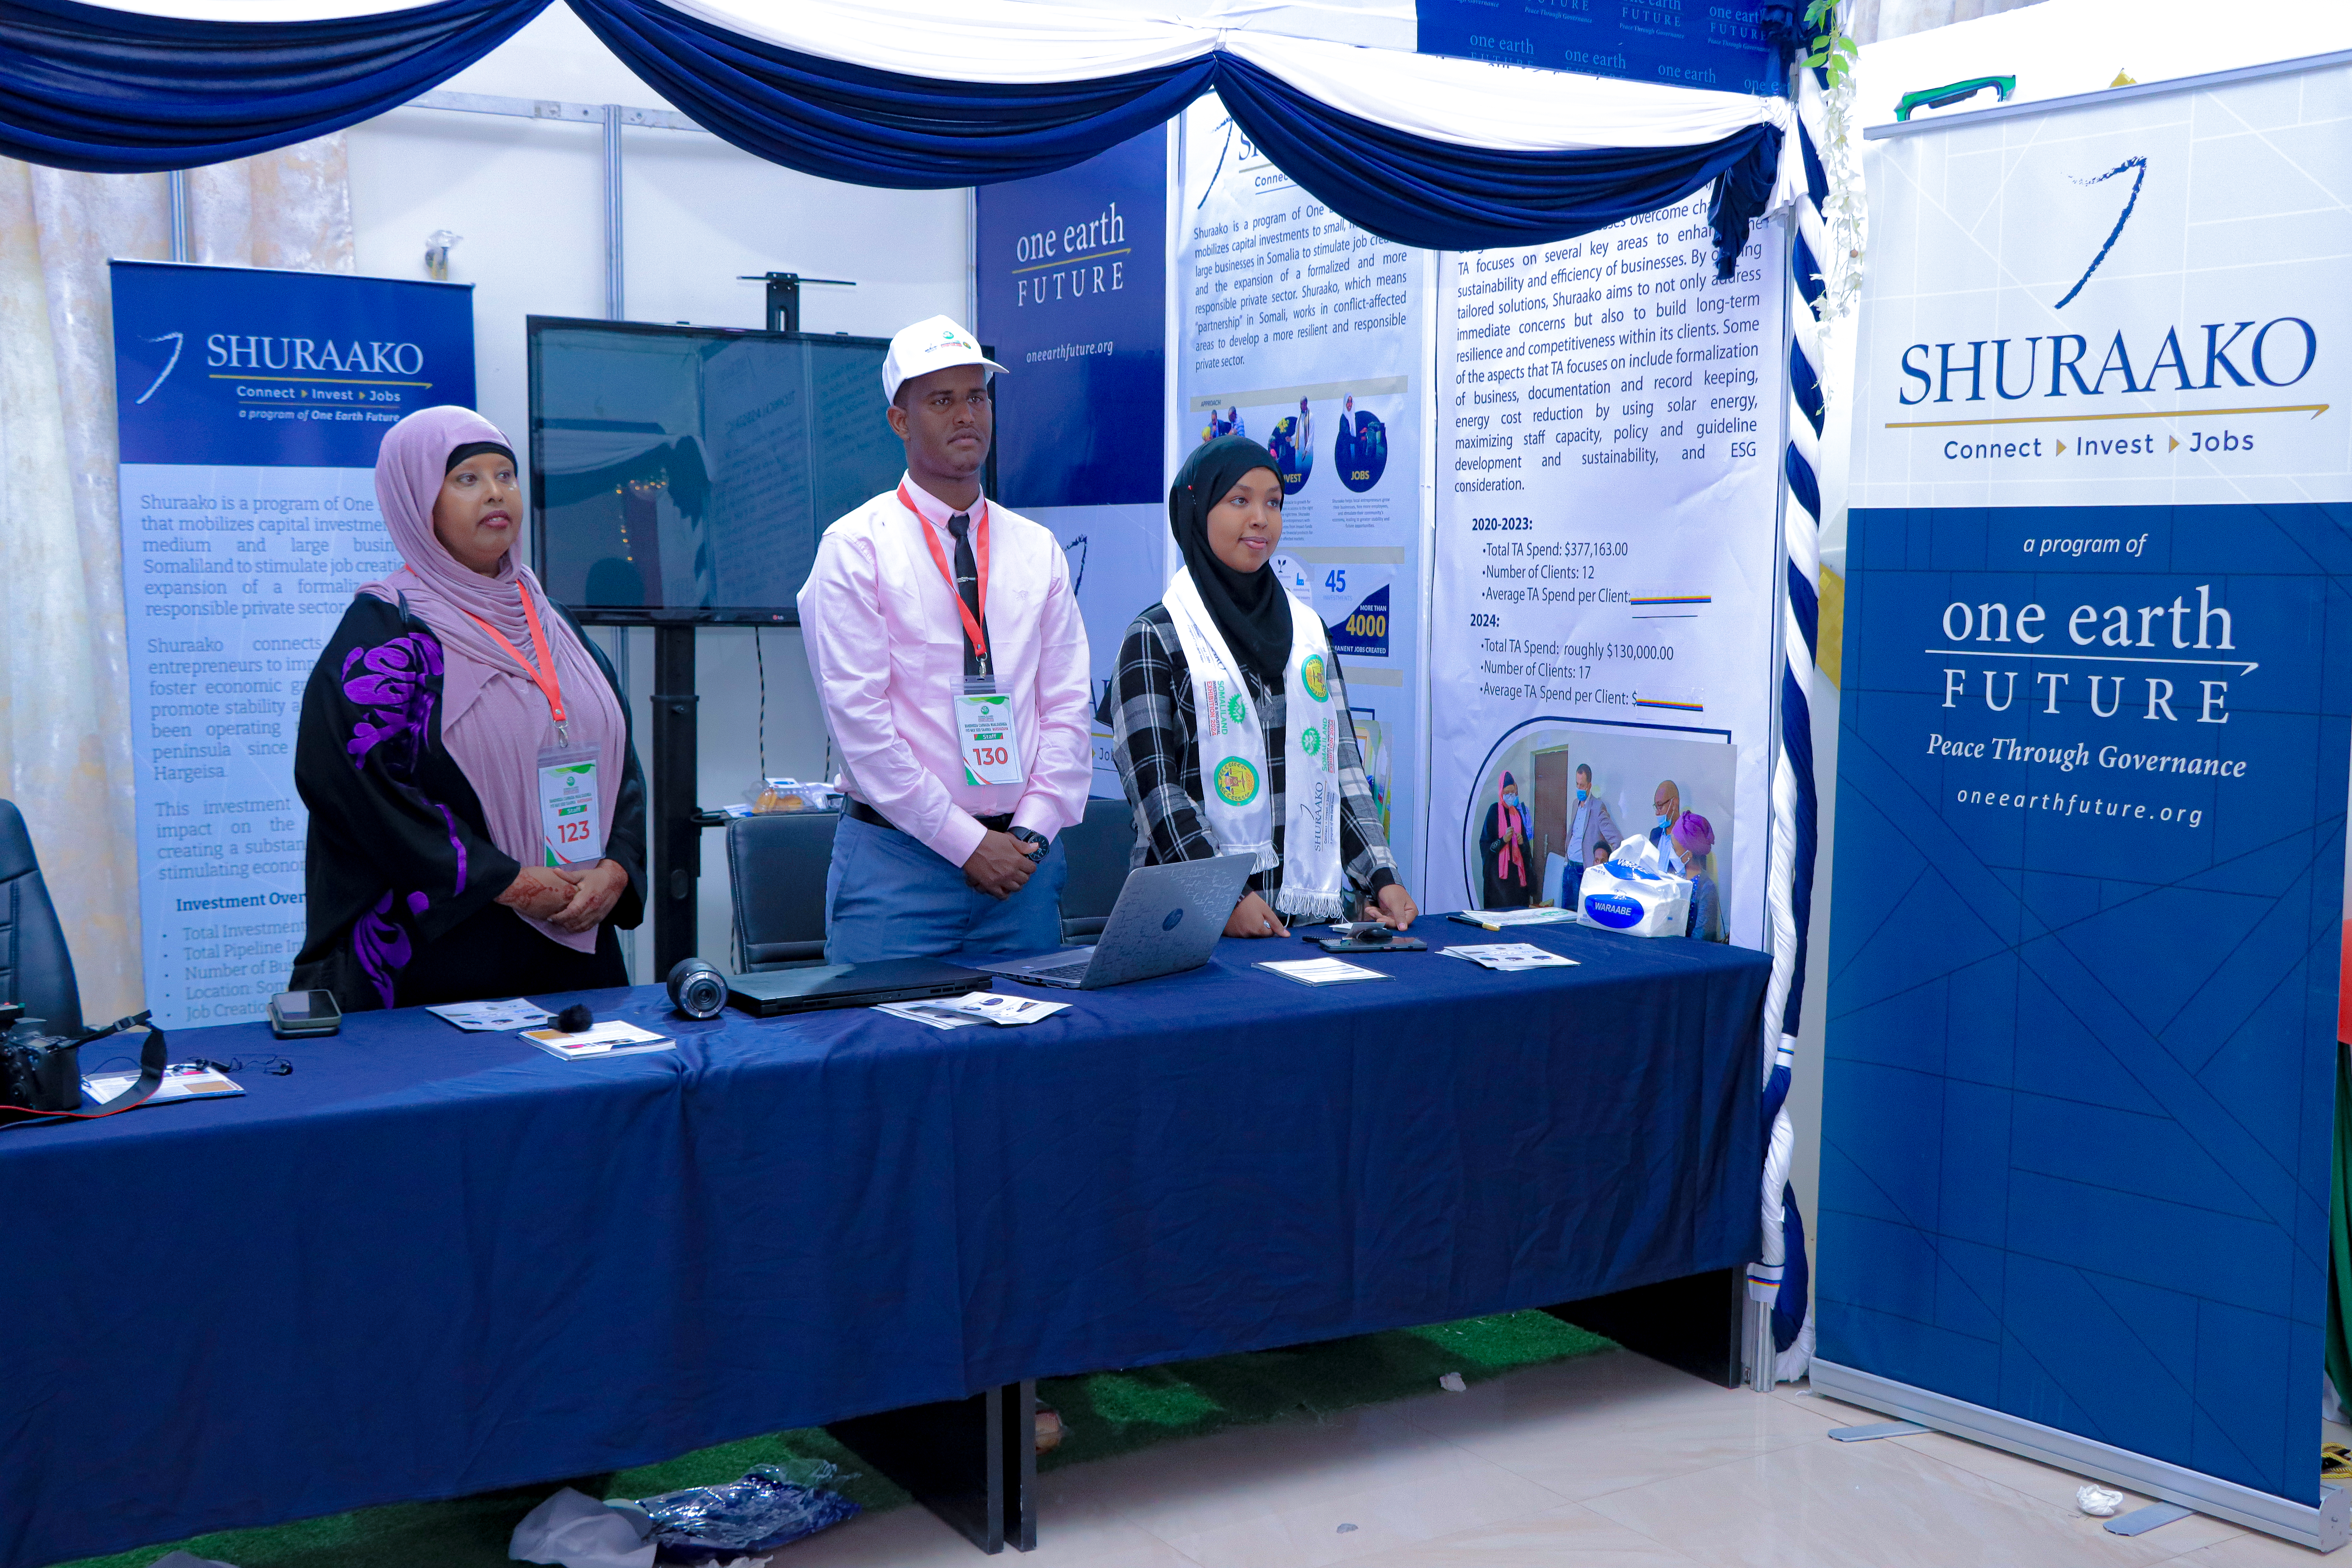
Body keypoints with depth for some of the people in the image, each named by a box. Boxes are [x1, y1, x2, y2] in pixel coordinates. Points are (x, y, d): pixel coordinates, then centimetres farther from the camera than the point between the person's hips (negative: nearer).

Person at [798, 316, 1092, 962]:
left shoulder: (1039, 550, 10)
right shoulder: (856, 548, -3)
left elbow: (1068, 706, 7)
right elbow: (859, 717, -10)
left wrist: (1032, 830, -6)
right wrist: (967, 842, -13)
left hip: (1022, 857, 4)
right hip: (898, 855, -4)